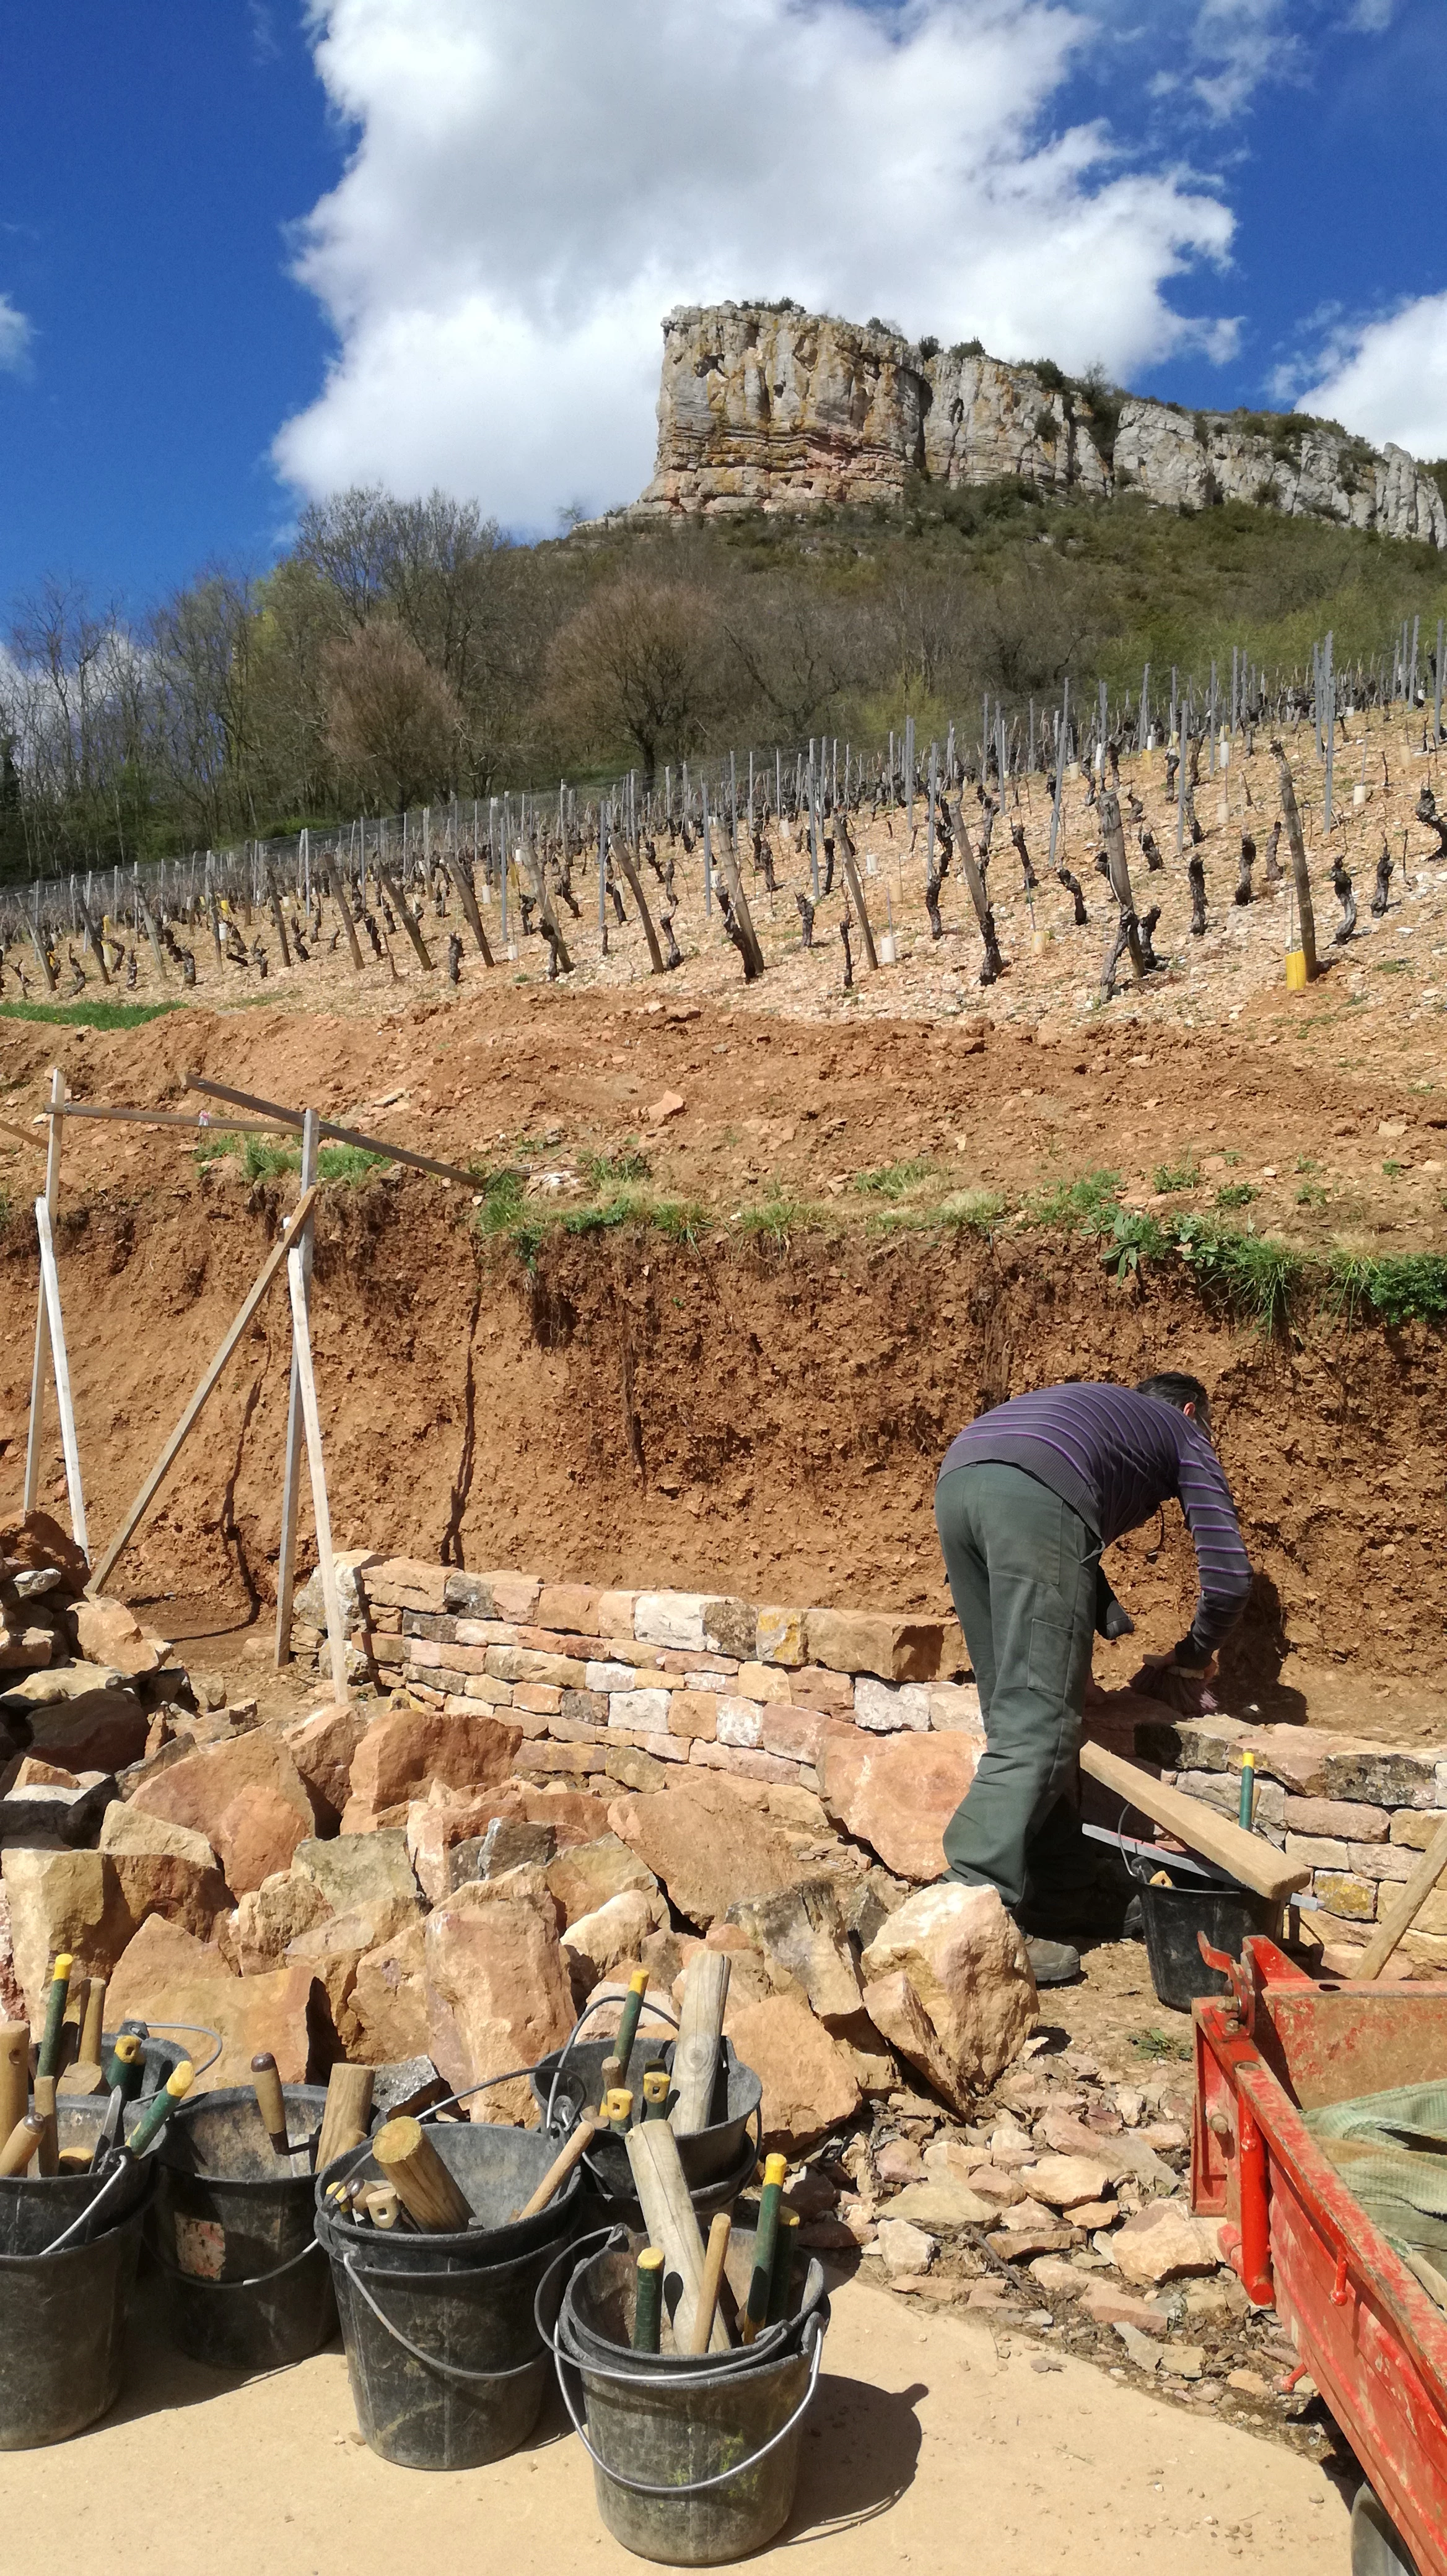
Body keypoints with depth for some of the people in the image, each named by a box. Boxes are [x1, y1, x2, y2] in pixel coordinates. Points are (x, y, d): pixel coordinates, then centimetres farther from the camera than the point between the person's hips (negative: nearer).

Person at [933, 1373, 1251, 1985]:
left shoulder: (1094, 1405, 44)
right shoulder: (1183, 1432, 28)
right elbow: (1229, 1575, 21)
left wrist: (1122, 1631, 40)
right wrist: (1195, 1653, 39)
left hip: (957, 1480, 7)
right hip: (1035, 1495, -7)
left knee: (1016, 1716, 13)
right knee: (1037, 1724, -8)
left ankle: (1054, 1906, 16)